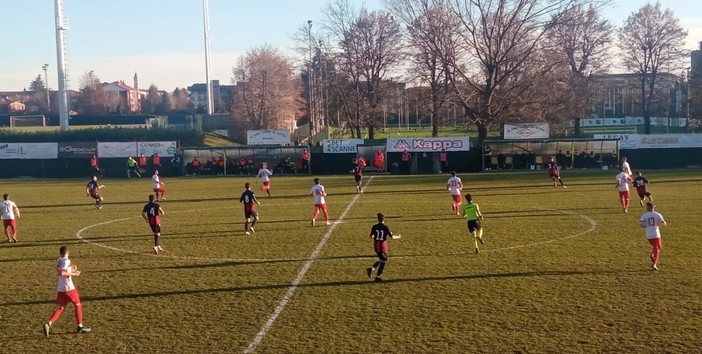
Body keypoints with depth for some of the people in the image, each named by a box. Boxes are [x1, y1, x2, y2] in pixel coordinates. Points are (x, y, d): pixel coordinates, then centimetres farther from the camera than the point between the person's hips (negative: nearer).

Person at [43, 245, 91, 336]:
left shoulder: (60, 260, 11)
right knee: (78, 305, 8)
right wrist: (74, 274, -17)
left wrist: (72, 268, 8)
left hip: (60, 289, 7)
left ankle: (49, 324, -9)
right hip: (69, 288, -7)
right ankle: (80, 326, 12)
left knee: (60, 308, 11)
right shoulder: (67, 261, -14)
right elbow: (61, 273, -25)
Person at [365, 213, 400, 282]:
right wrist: (398, 237, 8)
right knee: (383, 261, 10)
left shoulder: (374, 227, -4)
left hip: (376, 246, 4)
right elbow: (392, 237, -12)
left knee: (381, 260, 22)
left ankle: (371, 268, 2)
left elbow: (371, 236, -5)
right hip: (383, 246, -4)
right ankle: (377, 277, 10)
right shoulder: (385, 227, -12)